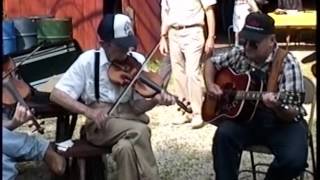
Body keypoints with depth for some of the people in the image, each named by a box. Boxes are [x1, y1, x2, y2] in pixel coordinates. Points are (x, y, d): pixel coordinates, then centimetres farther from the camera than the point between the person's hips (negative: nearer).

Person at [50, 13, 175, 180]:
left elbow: (137, 106, -4)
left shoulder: (138, 60, 0)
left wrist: (156, 100, -27)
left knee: (126, 148, -33)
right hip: (100, 123, -2)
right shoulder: (88, 60, -7)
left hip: (130, 119, 2)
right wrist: (87, 111, -24)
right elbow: (56, 94, -10)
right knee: (140, 131, -30)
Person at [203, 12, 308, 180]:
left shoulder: (287, 63, -17)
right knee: (224, 134, -29)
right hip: (245, 118, 3)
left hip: (283, 123, -3)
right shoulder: (239, 54, -2)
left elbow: (292, 114, -19)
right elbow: (211, 62, 16)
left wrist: (279, 107, -43)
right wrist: (210, 84, -4)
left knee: (294, 160, -29)